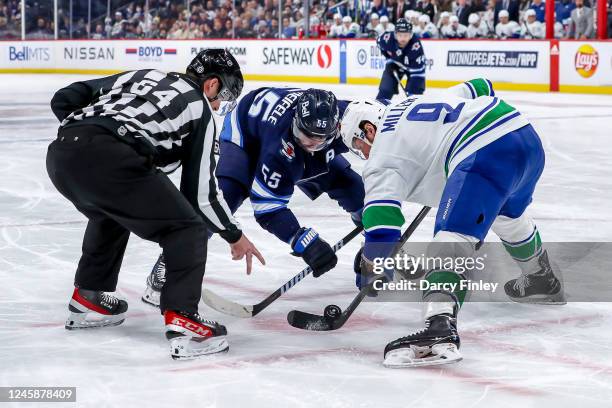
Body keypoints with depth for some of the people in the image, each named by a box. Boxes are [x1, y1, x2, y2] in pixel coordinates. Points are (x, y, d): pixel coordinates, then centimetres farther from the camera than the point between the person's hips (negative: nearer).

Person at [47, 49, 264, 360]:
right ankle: (181, 320, -9)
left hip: (60, 153, 7)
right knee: (187, 229, 5)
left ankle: (87, 299, 44)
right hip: (110, 161, -7)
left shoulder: (140, 76, 31)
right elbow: (200, 189, 15)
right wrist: (234, 235, 27)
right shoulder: (199, 110, 17)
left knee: (111, 213, 37)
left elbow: (63, 100, 26)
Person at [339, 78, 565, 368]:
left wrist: (369, 270, 5)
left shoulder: (382, 157, 5)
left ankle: (440, 328, -41)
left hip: (485, 155, -9)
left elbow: (382, 221, -8)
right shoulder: (417, 102, 27)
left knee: (454, 234, -19)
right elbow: (481, 88, 35)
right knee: (508, 214, 35)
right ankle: (543, 283, 59)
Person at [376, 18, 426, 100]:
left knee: (414, 92, -14)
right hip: (394, 63, 3)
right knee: (385, 90, -1)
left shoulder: (416, 46, -42)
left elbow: (418, 71, -41)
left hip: (412, 65, -3)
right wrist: (389, 59, -6)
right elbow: (379, 42, -5)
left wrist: (412, 92, -46)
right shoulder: (388, 38, -33)